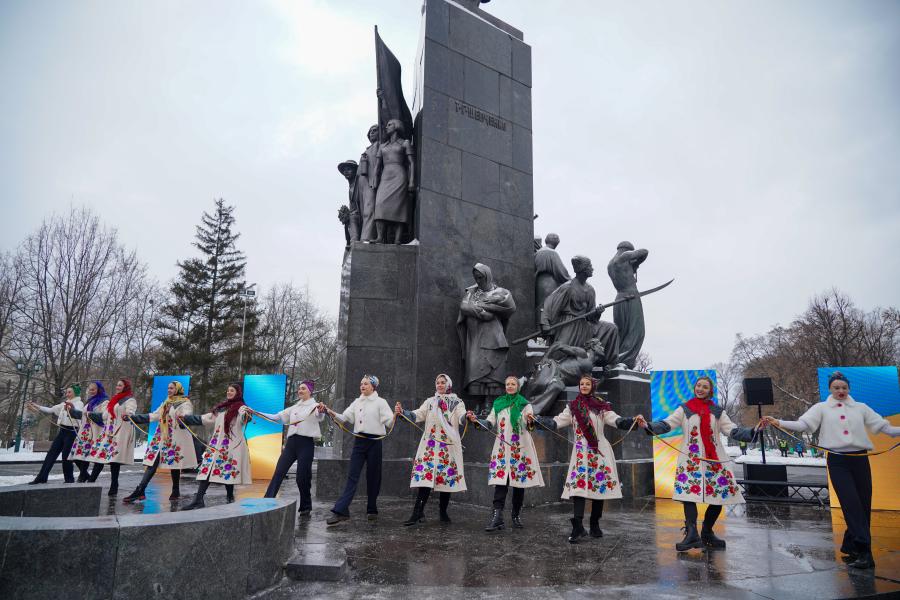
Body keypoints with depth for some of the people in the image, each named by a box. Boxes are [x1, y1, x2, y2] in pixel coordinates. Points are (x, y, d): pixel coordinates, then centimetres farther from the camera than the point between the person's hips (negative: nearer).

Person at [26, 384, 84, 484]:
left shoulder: (79, 403, -8)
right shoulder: (64, 403, 17)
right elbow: (50, 410, 20)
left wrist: (72, 407, -53)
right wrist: (37, 407, 8)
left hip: (71, 432, -8)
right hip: (62, 431, 8)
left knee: (66, 456, -5)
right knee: (52, 453, 6)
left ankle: (69, 479, 8)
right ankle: (42, 477, 11)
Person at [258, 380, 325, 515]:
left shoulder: (315, 406, 1)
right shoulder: (294, 407, 21)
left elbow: (320, 417, -21)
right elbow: (276, 417, 22)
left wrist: (322, 411, -45)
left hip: (306, 443, -5)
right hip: (291, 442, 5)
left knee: (303, 476, -2)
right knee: (279, 472, -5)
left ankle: (306, 507, 14)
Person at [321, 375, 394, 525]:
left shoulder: (380, 402, -1)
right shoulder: (357, 402, 13)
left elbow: (389, 421, -11)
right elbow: (344, 417, 7)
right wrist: (328, 411, -6)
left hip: (374, 442, -3)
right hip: (359, 441, 3)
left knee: (373, 476, 5)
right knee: (352, 476, -2)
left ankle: (372, 510, 19)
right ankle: (340, 511, -8)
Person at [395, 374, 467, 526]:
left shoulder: (456, 402, 9)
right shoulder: (430, 402, 16)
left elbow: (462, 417, -9)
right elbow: (416, 415, 5)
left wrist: (467, 417, -32)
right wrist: (402, 412, -12)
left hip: (449, 445, -1)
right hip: (430, 444, 1)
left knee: (447, 477, 1)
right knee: (426, 476, -9)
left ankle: (443, 513, 14)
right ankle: (418, 513, -10)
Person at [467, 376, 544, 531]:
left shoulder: (525, 404, 4)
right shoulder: (498, 404, 11)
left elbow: (529, 426, -8)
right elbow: (490, 425, 10)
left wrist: (530, 421, -31)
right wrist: (476, 420, -6)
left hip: (520, 448, -1)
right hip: (502, 448, 1)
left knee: (519, 481, 4)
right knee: (500, 481, -9)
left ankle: (517, 516, 17)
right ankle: (497, 518, -14)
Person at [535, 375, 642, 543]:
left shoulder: (601, 407, 5)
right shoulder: (572, 407, 9)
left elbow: (617, 421, -5)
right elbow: (555, 422, 5)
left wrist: (633, 421, -23)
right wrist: (537, 419, -8)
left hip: (599, 451, 0)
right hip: (580, 451, 0)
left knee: (599, 485, 2)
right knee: (578, 485, -12)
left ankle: (595, 525, 15)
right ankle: (578, 527, -15)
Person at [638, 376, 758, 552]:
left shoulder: (717, 411, 14)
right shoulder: (685, 410, 8)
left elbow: (733, 430, 4)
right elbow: (666, 424, -3)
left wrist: (753, 431, -12)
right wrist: (648, 426, -20)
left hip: (715, 459, 3)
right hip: (690, 458, -2)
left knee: (720, 495, -1)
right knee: (689, 493, -18)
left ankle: (707, 533, 17)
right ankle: (692, 534, -24)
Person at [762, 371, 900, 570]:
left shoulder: (861, 408, 14)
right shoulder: (822, 408, 6)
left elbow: (883, 426, 9)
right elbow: (802, 424, -6)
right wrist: (777, 422, -21)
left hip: (860, 460, 3)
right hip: (837, 462, -3)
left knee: (864, 506, 3)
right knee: (852, 505, -10)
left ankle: (850, 548, 18)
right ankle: (864, 552, -9)